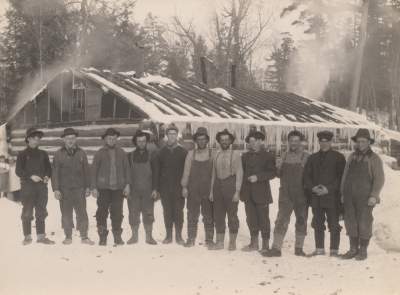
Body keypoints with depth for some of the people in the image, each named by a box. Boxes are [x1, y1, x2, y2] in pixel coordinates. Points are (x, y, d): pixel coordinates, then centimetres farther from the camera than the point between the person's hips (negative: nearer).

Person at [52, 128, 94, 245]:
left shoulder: (81, 153, 8)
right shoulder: (59, 154, 3)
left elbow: (86, 171, 11)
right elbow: (55, 173, 2)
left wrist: (88, 187, 6)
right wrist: (56, 189, -4)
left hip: (79, 188, 1)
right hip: (64, 189, -1)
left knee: (82, 213, -1)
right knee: (66, 214, 5)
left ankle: (84, 237, 6)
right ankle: (68, 237, 15)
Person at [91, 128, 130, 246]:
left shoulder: (121, 153, 9)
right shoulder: (100, 153, 4)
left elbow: (126, 168, 10)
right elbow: (94, 171, 4)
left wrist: (127, 184, 2)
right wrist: (94, 187, -1)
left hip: (118, 188, 1)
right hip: (103, 188, -1)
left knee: (117, 212, 2)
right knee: (102, 212, -1)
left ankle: (117, 236, 13)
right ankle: (102, 237, 9)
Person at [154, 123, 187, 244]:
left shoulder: (183, 152, 3)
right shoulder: (161, 152, 7)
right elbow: (157, 171, 7)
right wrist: (157, 187, 1)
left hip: (178, 188, -1)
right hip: (165, 188, 2)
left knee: (178, 212, 0)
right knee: (167, 212, 6)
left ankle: (179, 236, 10)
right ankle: (168, 235, 15)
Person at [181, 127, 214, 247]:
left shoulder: (212, 154, 2)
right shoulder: (191, 154, 6)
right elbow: (186, 172, 6)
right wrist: (184, 187, 0)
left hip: (208, 190, -1)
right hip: (193, 190, 1)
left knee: (208, 216, 3)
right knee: (192, 215, 5)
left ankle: (209, 239, 11)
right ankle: (191, 239, 12)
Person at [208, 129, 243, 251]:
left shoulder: (235, 154, -3)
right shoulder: (217, 155, 11)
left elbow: (239, 173, -6)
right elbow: (214, 174, 15)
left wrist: (237, 191, -13)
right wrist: (211, 191, 11)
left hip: (230, 185, -5)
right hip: (218, 185, 5)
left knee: (232, 215, 1)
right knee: (218, 216, 7)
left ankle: (232, 243, 11)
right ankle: (220, 242, 15)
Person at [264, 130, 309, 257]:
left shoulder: (306, 157, -1)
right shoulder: (284, 156, 9)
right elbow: (280, 175, 14)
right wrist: (278, 167, -5)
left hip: (301, 196, -1)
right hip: (286, 195, 1)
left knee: (301, 222, 9)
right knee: (281, 221, -5)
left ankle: (299, 248, 21)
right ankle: (276, 248, -6)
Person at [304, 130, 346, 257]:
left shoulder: (338, 157, 2)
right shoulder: (313, 158, 14)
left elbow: (341, 176, -4)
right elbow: (307, 175, 11)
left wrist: (329, 189, -13)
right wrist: (312, 187, -7)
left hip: (332, 196, -4)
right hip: (316, 197, 4)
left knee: (334, 225, -2)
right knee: (318, 224, 9)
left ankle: (334, 250, 5)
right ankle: (319, 249, 17)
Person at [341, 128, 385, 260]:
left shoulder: (374, 159, -4)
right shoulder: (352, 157, 11)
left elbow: (379, 179, -9)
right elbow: (345, 175, 14)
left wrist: (374, 196, -18)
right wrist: (343, 193, 11)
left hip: (365, 197, -5)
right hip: (350, 196, 5)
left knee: (364, 223, 0)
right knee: (350, 222, 6)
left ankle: (363, 251, 12)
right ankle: (353, 249, 17)